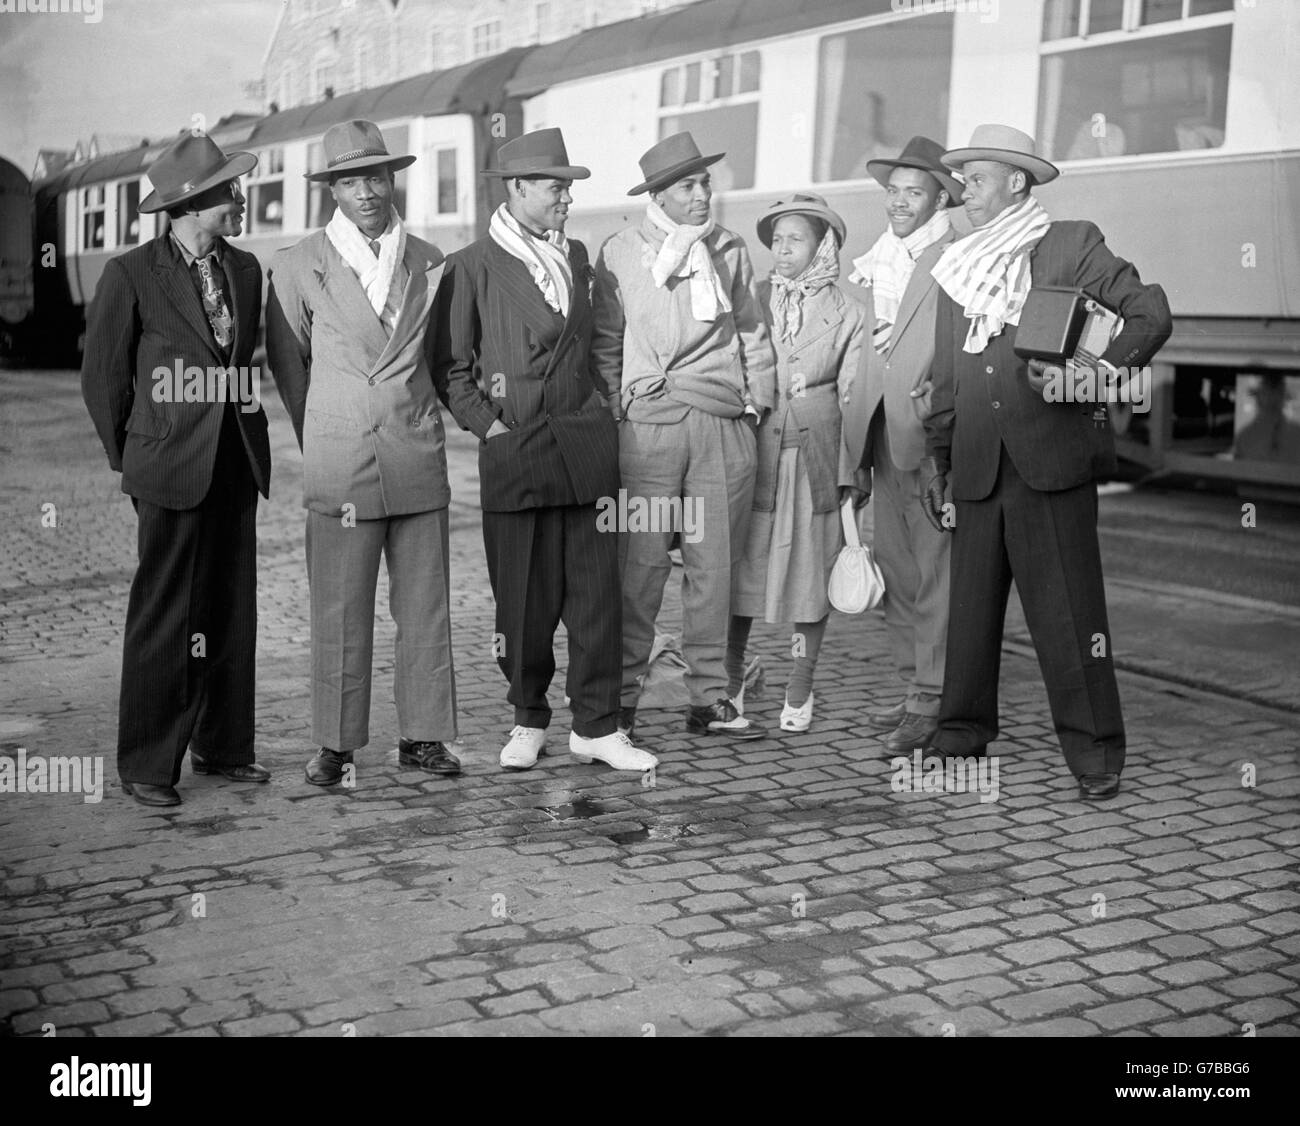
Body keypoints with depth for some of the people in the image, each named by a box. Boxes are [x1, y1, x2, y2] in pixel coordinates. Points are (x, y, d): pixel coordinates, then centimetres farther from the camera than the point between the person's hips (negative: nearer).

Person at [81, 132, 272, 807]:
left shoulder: (245, 270, 10)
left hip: (238, 465, 5)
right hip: (172, 471, -5)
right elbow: (103, 378, 1)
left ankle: (223, 746, 20)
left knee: (233, 612, 9)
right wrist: (131, 462, 5)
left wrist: (246, 439, 16)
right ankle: (146, 765, 8)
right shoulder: (131, 274, -6)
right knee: (164, 619, -1)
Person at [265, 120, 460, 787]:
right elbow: (287, 363, 10)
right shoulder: (297, 267, 1)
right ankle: (335, 745, 9)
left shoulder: (429, 263, 9)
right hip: (339, 465, -2)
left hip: (419, 461, 3)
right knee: (339, 613, -1)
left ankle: (422, 737, 15)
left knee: (425, 606, 5)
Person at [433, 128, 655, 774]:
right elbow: (450, 364, 2)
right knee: (524, 597, 2)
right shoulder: (473, 266, 0)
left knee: (595, 588, 1)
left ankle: (595, 726, 8)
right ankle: (528, 722, 18)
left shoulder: (576, 256, 16)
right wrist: (485, 424, -6)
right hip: (515, 449, -4)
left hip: (586, 442, 4)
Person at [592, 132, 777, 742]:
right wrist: (615, 409, 4)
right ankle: (621, 692, 6)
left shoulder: (729, 249, 13)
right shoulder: (620, 252, 6)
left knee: (716, 564, 4)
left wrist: (757, 399, 10)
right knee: (643, 561, -4)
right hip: (650, 423, -3)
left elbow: (752, 330, 18)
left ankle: (709, 698, 12)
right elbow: (605, 342, 11)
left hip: (727, 422, 3)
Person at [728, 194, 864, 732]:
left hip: (816, 453, 0)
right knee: (741, 565, 0)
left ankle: (799, 692, 15)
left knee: (810, 569, 3)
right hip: (753, 448, 1)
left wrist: (852, 469, 0)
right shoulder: (752, 300, 7)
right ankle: (730, 683, 15)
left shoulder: (845, 311, 4)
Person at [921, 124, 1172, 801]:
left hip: (1052, 459, -5)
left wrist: (1093, 370, -14)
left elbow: (1151, 315, -1)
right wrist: (935, 454, 15)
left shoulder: (1073, 245, 4)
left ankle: (1094, 754, 2)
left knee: (1067, 610, -5)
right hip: (977, 466, 5)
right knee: (970, 603, 6)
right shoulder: (959, 268, 19)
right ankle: (962, 733, 18)